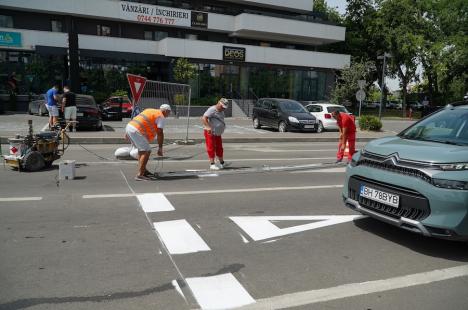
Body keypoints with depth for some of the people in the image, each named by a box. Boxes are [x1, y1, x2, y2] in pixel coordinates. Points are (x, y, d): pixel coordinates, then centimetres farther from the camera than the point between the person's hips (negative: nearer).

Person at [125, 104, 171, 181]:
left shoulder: (150, 110, 25)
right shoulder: (161, 117, -1)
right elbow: (160, 133, -6)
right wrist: (160, 148, -2)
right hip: (136, 131, -10)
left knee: (141, 149, 22)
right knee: (146, 151, -7)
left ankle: (143, 170, 31)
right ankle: (140, 175, -11)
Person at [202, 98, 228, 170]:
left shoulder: (222, 112, 14)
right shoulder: (212, 109, -16)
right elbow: (204, 118, -27)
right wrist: (208, 127, -37)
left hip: (218, 133, 9)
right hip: (210, 132, -8)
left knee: (219, 148, 16)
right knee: (211, 148, -5)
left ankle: (222, 163, 28)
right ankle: (212, 164, 0)